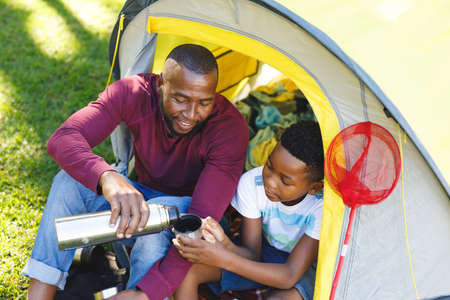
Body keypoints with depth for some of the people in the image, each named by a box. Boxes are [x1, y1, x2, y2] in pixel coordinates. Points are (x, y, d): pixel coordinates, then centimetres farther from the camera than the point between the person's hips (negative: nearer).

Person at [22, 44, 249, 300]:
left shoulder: (231, 128, -30)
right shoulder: (133, 93, -21)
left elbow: (204, 218, -36)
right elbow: (63, 139, -32)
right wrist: (107, 177, -56)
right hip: (141, 197, 3)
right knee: (70, 181, -22)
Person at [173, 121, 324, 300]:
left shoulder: (323, 206, -31)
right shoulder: (251, 183, -21)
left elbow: (290, 276, -33)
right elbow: (252, 254, -16)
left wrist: (224, 259, -43)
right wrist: (225, 244, -40)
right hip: (261, 253, 4)